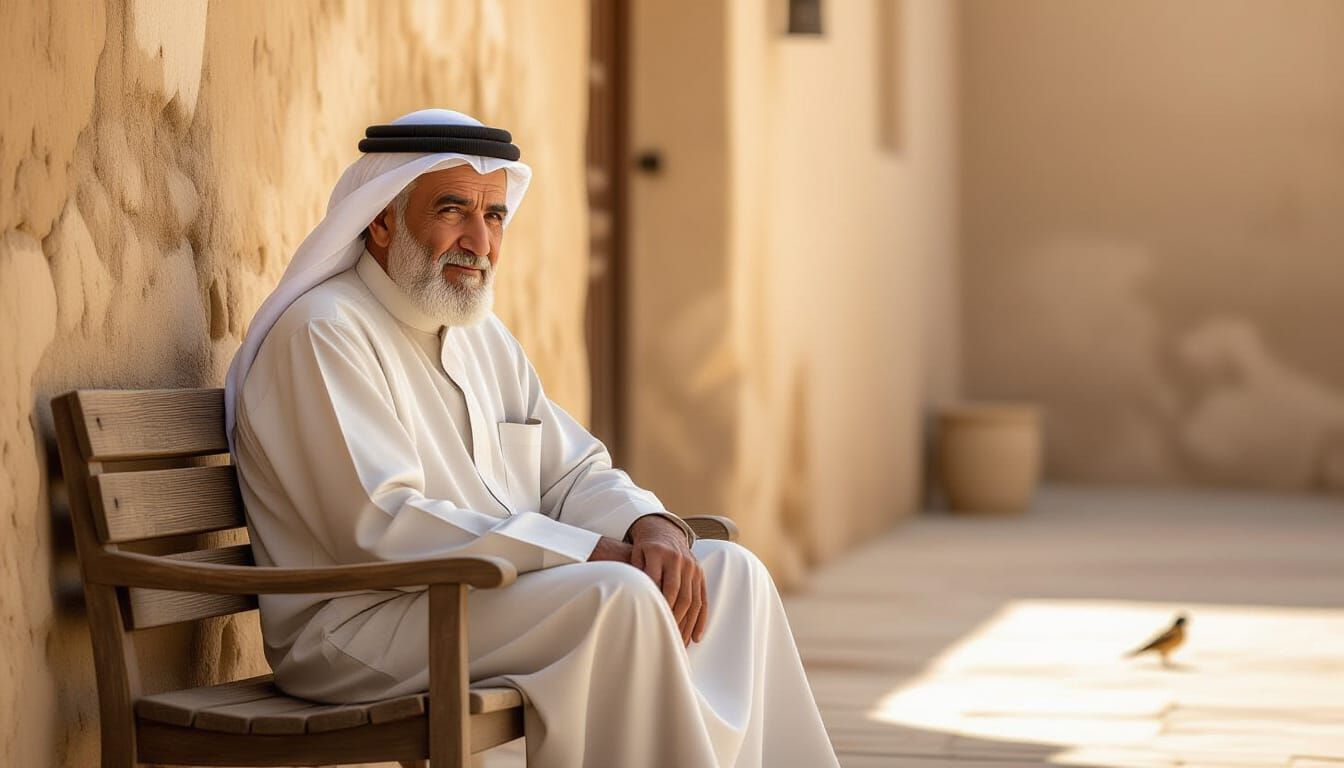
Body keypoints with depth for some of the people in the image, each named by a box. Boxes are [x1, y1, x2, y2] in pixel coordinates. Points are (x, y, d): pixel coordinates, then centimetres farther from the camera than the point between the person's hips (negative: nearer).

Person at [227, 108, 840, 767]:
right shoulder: (325, 333, -13)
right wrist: (598, 554, -23)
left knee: (729, 571, -4)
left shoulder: (484, 336, 17)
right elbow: (381, 528, -22)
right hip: (360, 629, -9)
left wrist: (652, 528, -9)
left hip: (497, 595, 9)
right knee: (617, 597, -29)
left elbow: (573, 474, 16)